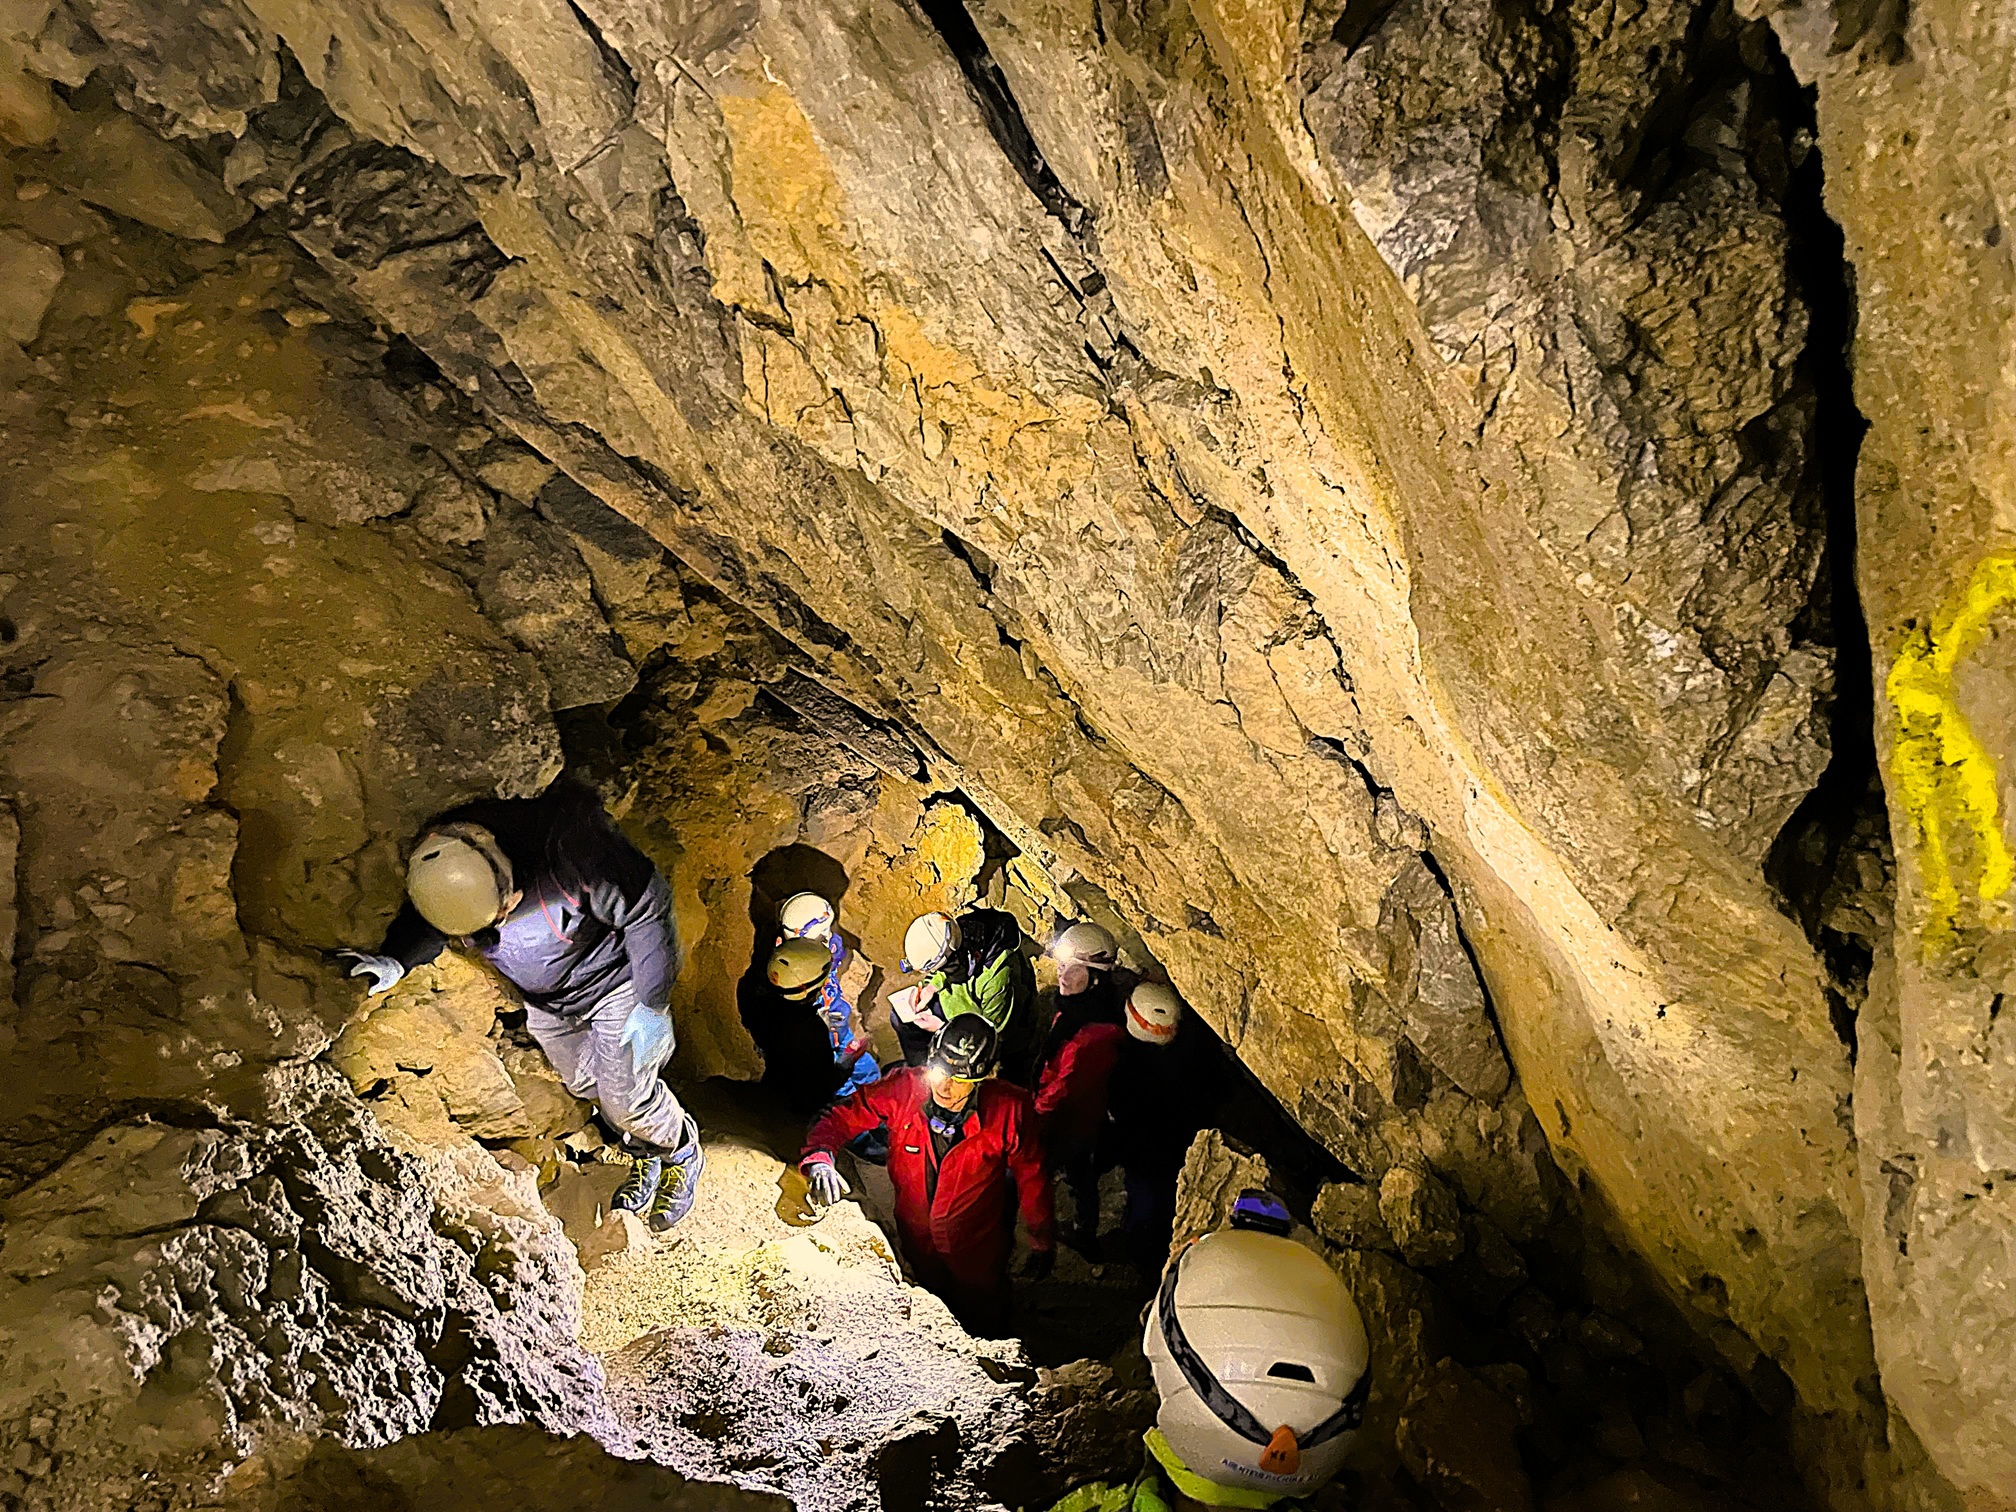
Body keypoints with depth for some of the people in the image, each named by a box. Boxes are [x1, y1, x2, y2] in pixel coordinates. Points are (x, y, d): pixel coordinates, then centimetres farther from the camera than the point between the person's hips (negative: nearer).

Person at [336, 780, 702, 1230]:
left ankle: (681, 1153, 29)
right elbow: (422, 927, -1)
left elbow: (646, 907, -28)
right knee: (585, 1085, 16)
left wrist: (653, 1006, -22)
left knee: (626, 1097, -3)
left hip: (615, 977, -5)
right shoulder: (438, 874, -24)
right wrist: (394, 962, -24)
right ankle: (642, 1155, 44)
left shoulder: (567, 841, -40)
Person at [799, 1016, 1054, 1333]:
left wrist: (1042, 1242, -4)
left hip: (977, 1248, -2)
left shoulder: (1009, 1110, -30)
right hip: (919, 1242, 2)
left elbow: (1030, 1175, -15)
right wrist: (819, 1158, -40)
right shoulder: (901, 1089, -28)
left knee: (984, 1327, 26)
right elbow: (842, 1117, -19)